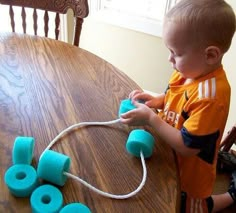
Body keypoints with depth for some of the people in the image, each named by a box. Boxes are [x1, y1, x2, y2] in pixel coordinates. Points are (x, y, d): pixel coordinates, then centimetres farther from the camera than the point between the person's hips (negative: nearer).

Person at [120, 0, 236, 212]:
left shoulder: (209, 96, -36)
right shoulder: (190, 71, -11)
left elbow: (187, 147, -32)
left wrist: (151, 119, -30)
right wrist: (157, 100, -11)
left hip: (189, 176, -8)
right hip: (172, 159, 8)